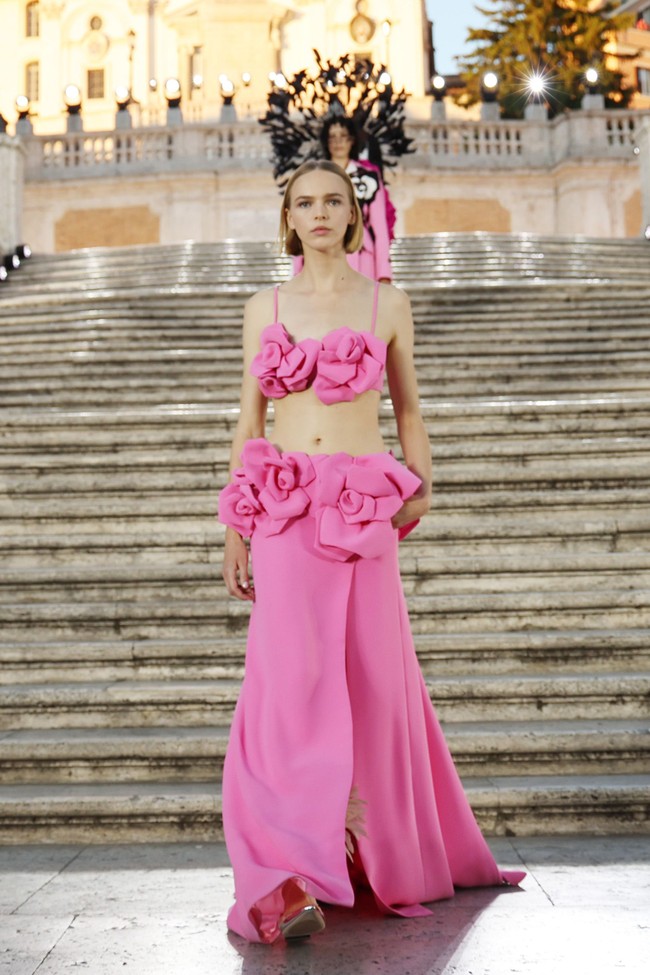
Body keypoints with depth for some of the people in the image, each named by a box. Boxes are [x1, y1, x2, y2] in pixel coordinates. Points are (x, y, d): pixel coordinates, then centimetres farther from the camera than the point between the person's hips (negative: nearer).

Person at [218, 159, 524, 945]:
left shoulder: (388, 304, 8)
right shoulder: (264, 307, 10)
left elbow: (407, 408, 14)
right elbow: (248, 422, 10)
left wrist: (421, 487, 0)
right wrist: (234, 530, 4)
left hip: (364, 510, 0)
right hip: (285, 510, 0)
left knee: (373, 677, 5)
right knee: (293, 674, -10)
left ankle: (388, 856, 24)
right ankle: (290, 879, -9)